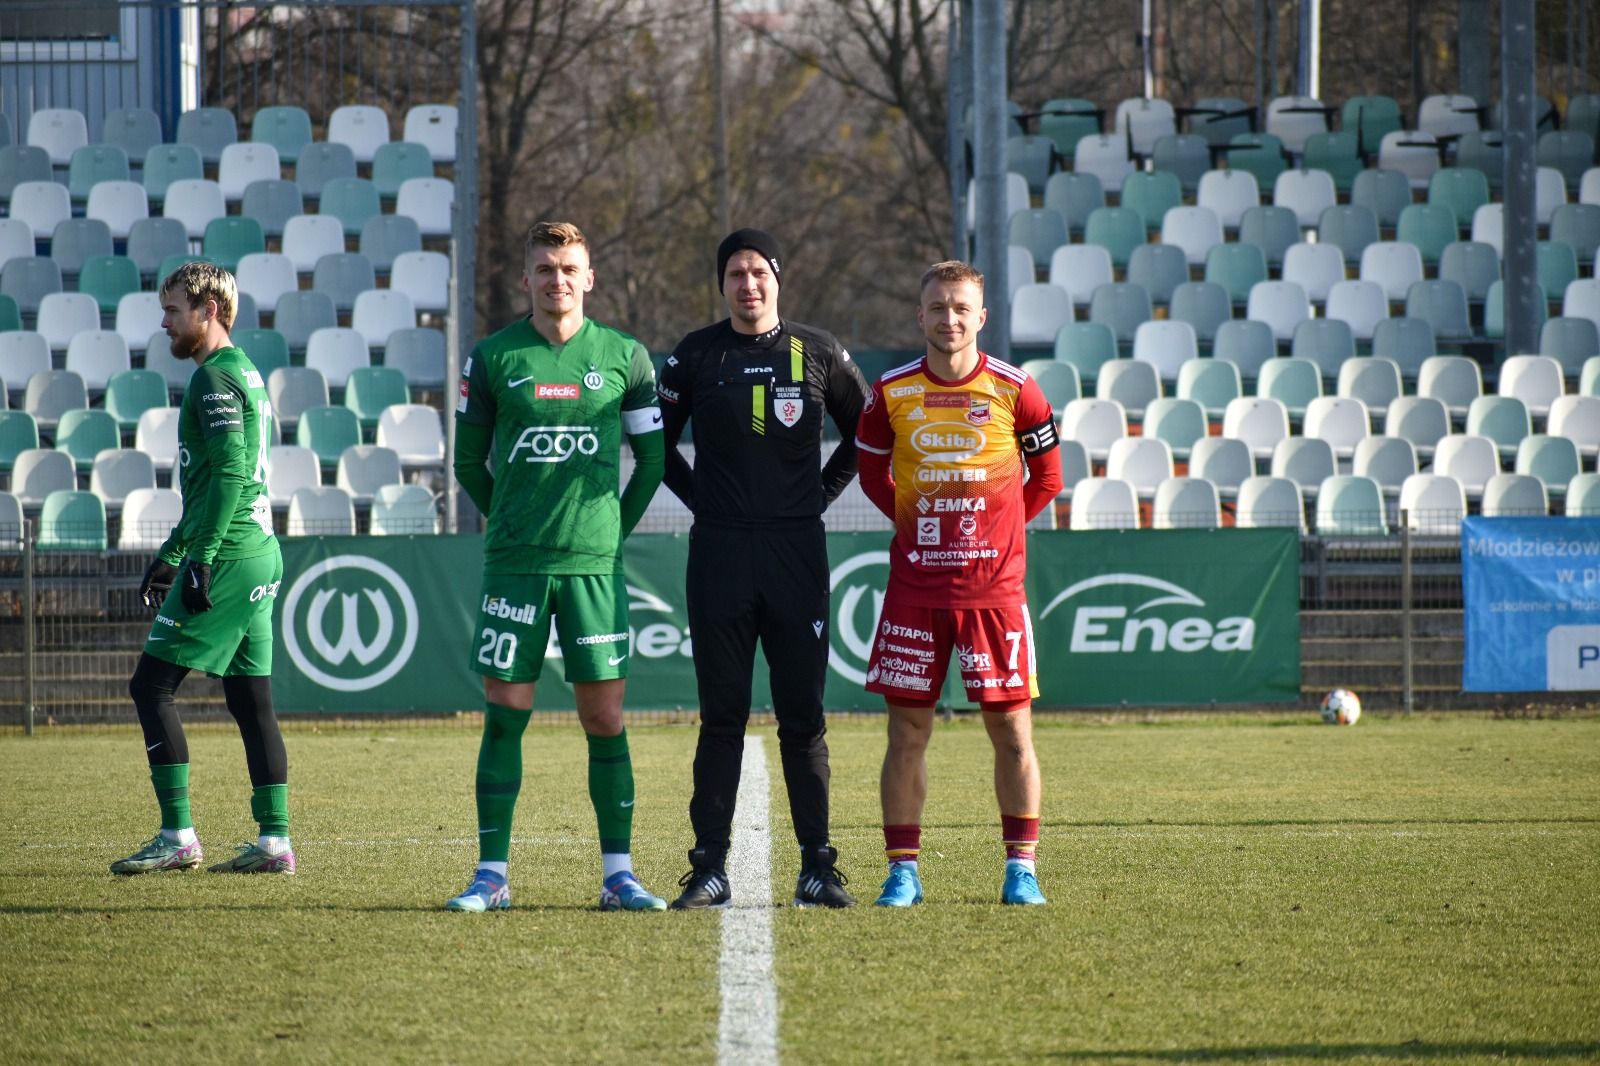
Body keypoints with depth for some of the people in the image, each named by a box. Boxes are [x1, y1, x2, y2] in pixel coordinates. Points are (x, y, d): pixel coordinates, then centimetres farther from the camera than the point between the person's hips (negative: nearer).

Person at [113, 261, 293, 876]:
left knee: (151, 686, -6)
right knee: (251, 699, 9)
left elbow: (229, 472, -21)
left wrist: (200, 558, -22)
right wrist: (170, 554, 31)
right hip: (260, 554, 10)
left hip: (227, 557, -10)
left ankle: (178, 836, -10)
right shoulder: (245, 374, 19)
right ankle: (275, 841, 6)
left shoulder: (215, 377, -11)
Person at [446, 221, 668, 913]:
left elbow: (652, 455, 12)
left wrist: (616, 527, 8)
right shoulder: (493, 358, 3)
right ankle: (492, 875, 4)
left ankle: (618, 875, 5)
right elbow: (468, 459, 12)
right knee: (504, 715, 0)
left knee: (605, 719, 0)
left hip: (594, 564, 0)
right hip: (513, 565, 0)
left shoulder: (624, 357, 4)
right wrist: (509, 523, 10)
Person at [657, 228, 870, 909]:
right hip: (719, 553, 0)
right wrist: (699, 498, 6)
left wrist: (822, 493, 7)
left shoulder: (818, 354, 4)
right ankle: (709, 870, 3)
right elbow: (657, 440, 15)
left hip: (797, 550, 0)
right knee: (722, 715, 1)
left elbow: (864, 432, 17)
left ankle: (818, 868, 4)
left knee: (802, 716, 1)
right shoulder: (695, 357, 4)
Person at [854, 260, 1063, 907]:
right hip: (914, 587, 1)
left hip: (993, 584, -1)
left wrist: (999, 525, 7)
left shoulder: (1013, 390, -2)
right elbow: (871, 470, 16)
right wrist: (915, 520, 8)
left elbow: (1046, 477, 10)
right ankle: (902, 871, 7)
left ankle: (1021, 867, 7)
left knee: (1011, 729, 0)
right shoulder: (891, 393, 1)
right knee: (907, 731, 2)